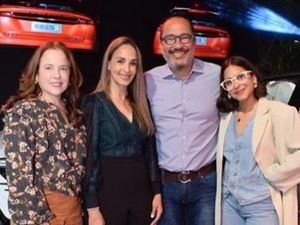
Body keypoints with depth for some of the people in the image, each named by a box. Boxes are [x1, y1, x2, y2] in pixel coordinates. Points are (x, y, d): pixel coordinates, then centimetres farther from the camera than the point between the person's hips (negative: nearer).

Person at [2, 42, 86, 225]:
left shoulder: (73, 114, 9)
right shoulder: (22, 112, -11)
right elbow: (19, 172, -17)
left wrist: (82, 205, 8)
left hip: (74, 208, 6)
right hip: (39, 209, -6)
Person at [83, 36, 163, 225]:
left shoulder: (141, 103, 8)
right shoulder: (95, 102, -8)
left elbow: (151, 151, 11)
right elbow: (90, 155, -11)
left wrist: (157, 192, 6)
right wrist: (92, 207, -14)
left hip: (142, 191, 5)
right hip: (109, 192, -5)